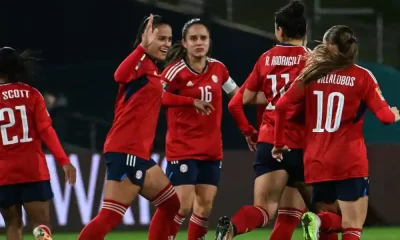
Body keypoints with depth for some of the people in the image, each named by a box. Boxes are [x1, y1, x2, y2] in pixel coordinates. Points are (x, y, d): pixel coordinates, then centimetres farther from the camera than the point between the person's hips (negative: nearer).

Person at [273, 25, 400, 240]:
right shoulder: (362, 77, -4)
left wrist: (279, 143, 15)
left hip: (316, 162, 4)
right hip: (349, 162, -4)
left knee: (334, 220, 20)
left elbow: (281, 106, 2)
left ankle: (317, 221, -15)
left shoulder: (312, 74, 5)